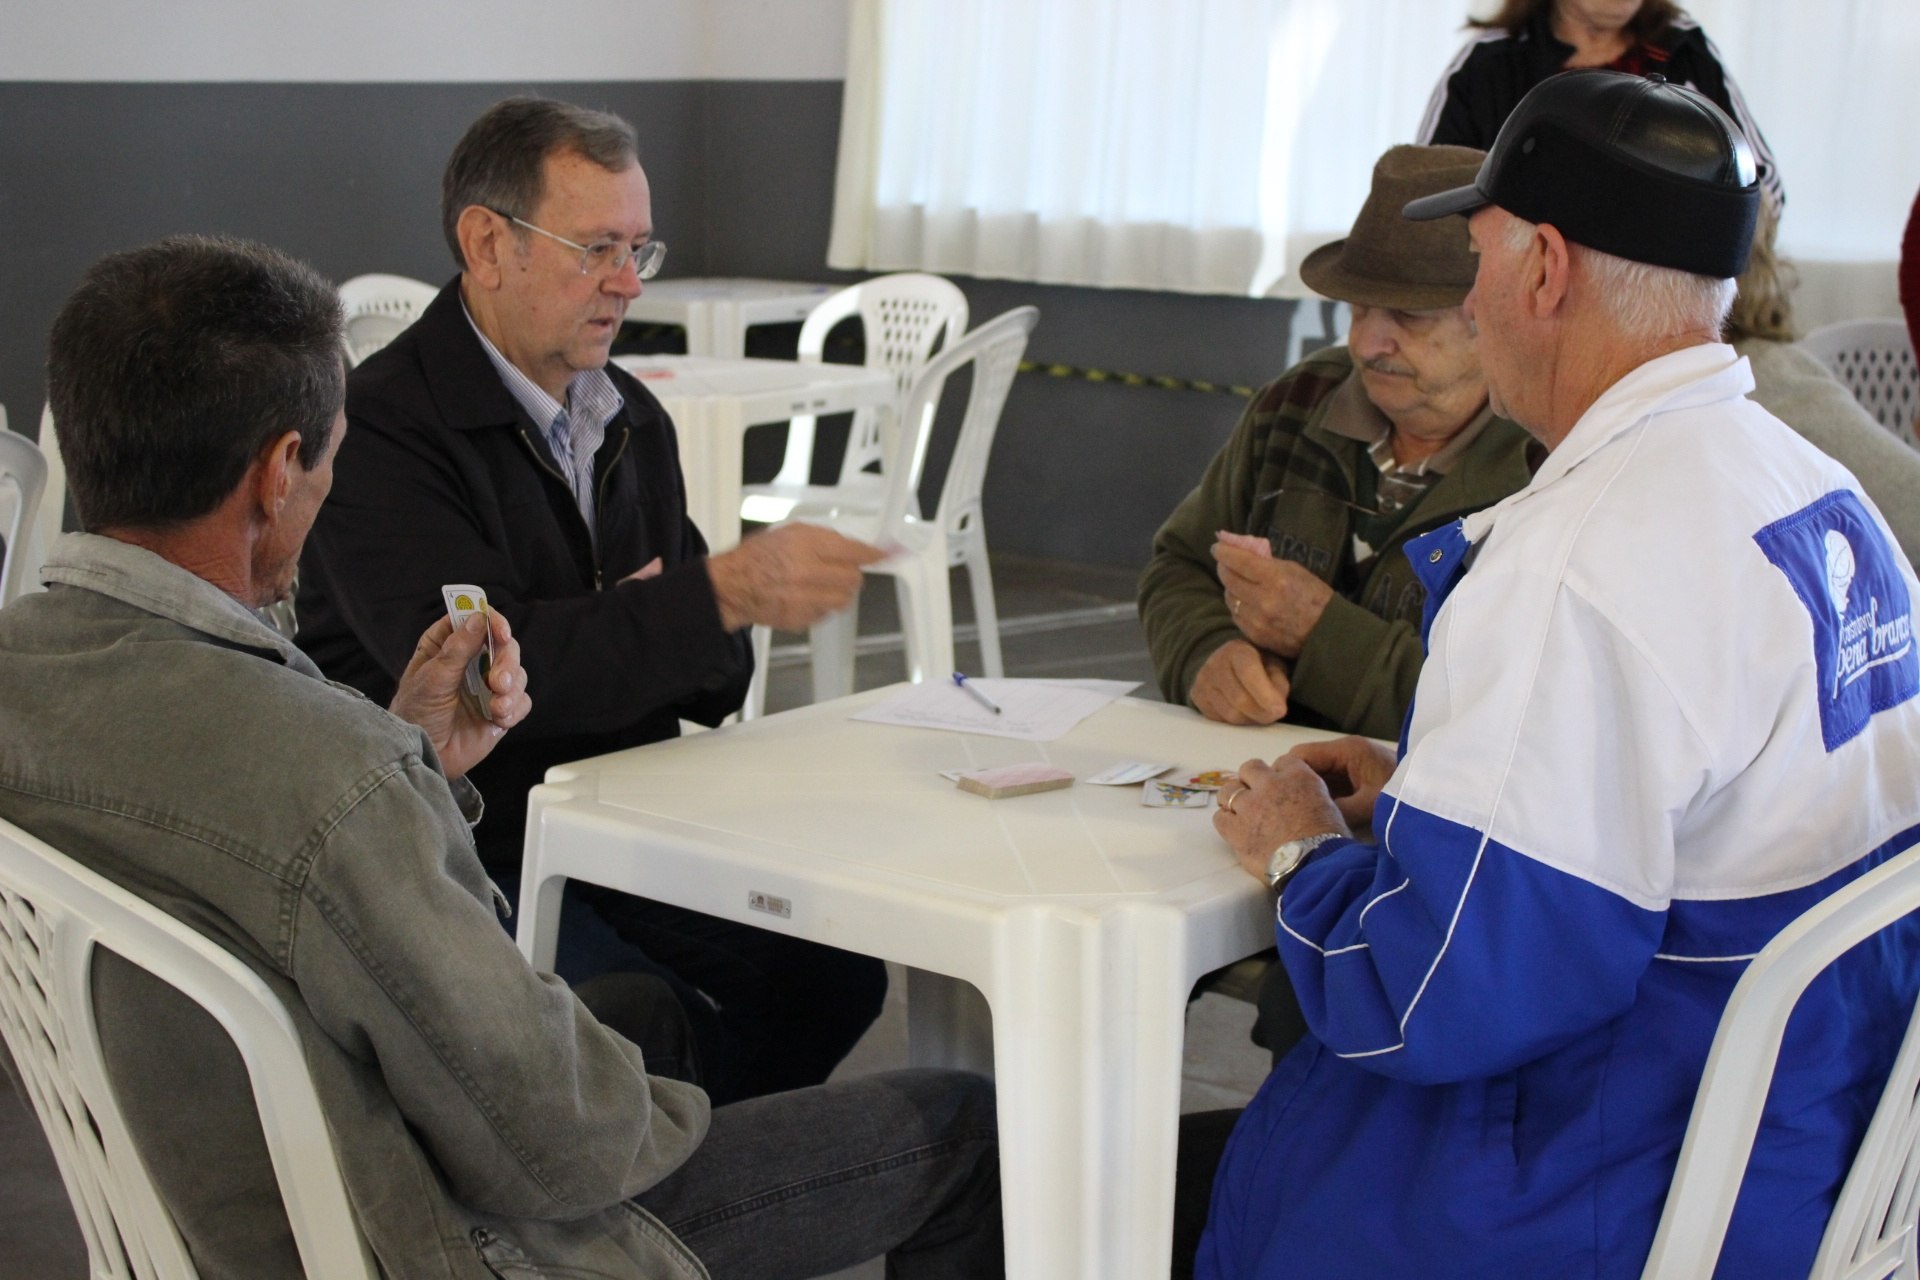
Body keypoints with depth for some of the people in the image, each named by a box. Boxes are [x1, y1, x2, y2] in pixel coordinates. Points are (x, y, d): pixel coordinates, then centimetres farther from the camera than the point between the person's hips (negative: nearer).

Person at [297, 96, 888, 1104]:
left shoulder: (631, 418, 13)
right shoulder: (379, 429, -12)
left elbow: (714, 680, 16)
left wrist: (658, 638, -9)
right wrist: (726, 592, -31)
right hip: (469, 860, -7)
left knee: (835, 973, -14)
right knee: (686, 1039, -27)